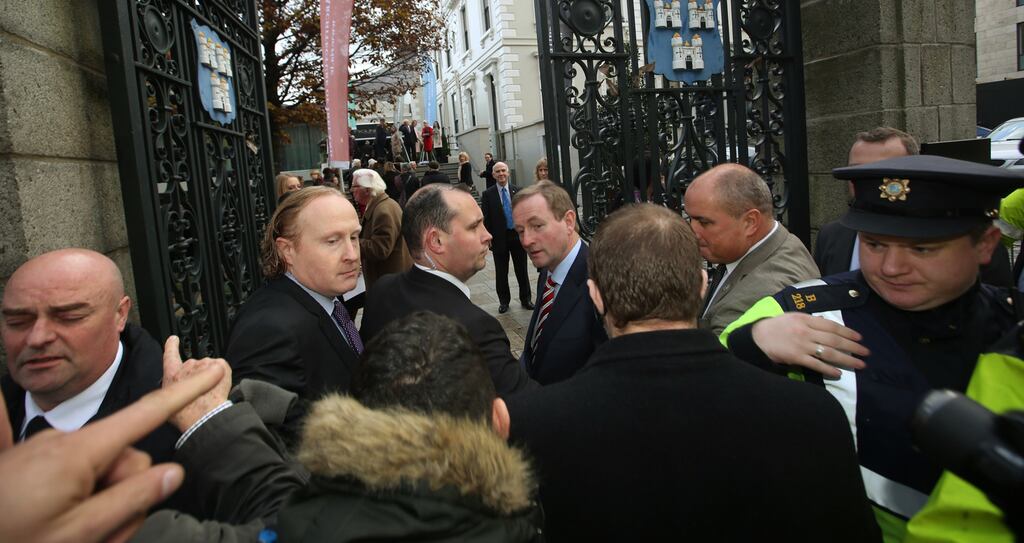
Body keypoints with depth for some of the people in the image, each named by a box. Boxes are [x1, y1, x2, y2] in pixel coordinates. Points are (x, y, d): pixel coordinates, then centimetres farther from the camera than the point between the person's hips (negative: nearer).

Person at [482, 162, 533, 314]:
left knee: (522, 270, 9)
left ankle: (525, 299, 23)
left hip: (518, 235, 2)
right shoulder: (488, 194, -3)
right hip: (499, 238, -1)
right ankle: (504, 301, 22)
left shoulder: (517, 191, 4)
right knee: (501, 272, 8)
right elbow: (485, 218, -4)